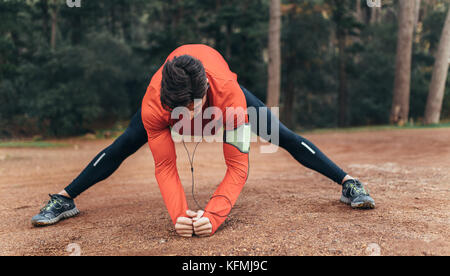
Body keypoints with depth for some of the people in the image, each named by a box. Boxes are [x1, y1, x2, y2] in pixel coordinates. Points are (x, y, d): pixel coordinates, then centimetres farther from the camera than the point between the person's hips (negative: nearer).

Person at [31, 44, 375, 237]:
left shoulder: (229, 95, -47)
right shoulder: (153, 104, -43)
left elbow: (238, 166, -45)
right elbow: (165, 166, -38)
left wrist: (213, 215, -57)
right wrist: (178, 214, -54)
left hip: (219, 82, 0)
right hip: (171, 90, 1)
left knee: (283, 135, -9)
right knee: (123, 146, -7)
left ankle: (348, 183, 6)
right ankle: (64, 200, 11)